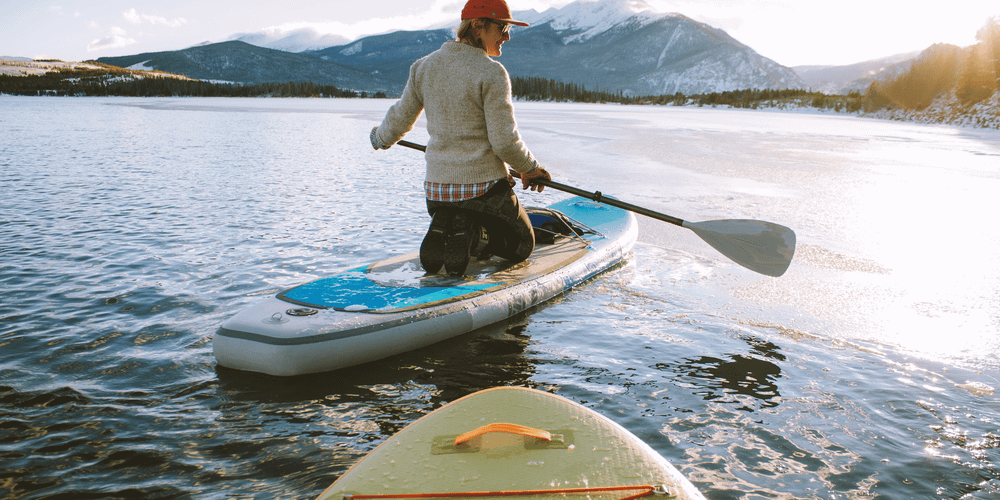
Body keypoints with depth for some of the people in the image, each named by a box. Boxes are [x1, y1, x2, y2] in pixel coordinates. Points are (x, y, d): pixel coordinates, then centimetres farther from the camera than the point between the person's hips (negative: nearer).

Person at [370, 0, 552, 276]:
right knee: (521, 245, 18)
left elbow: (400, 117, 12)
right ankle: (473, 234, -10)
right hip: (484, 187, -5)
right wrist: (529, 167, 3)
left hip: (436, 188, 6)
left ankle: (440, 231, -1)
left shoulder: (424, 66, 3)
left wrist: (381, 138, 34)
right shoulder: (492, 73, -15)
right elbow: (505, 142, -16)